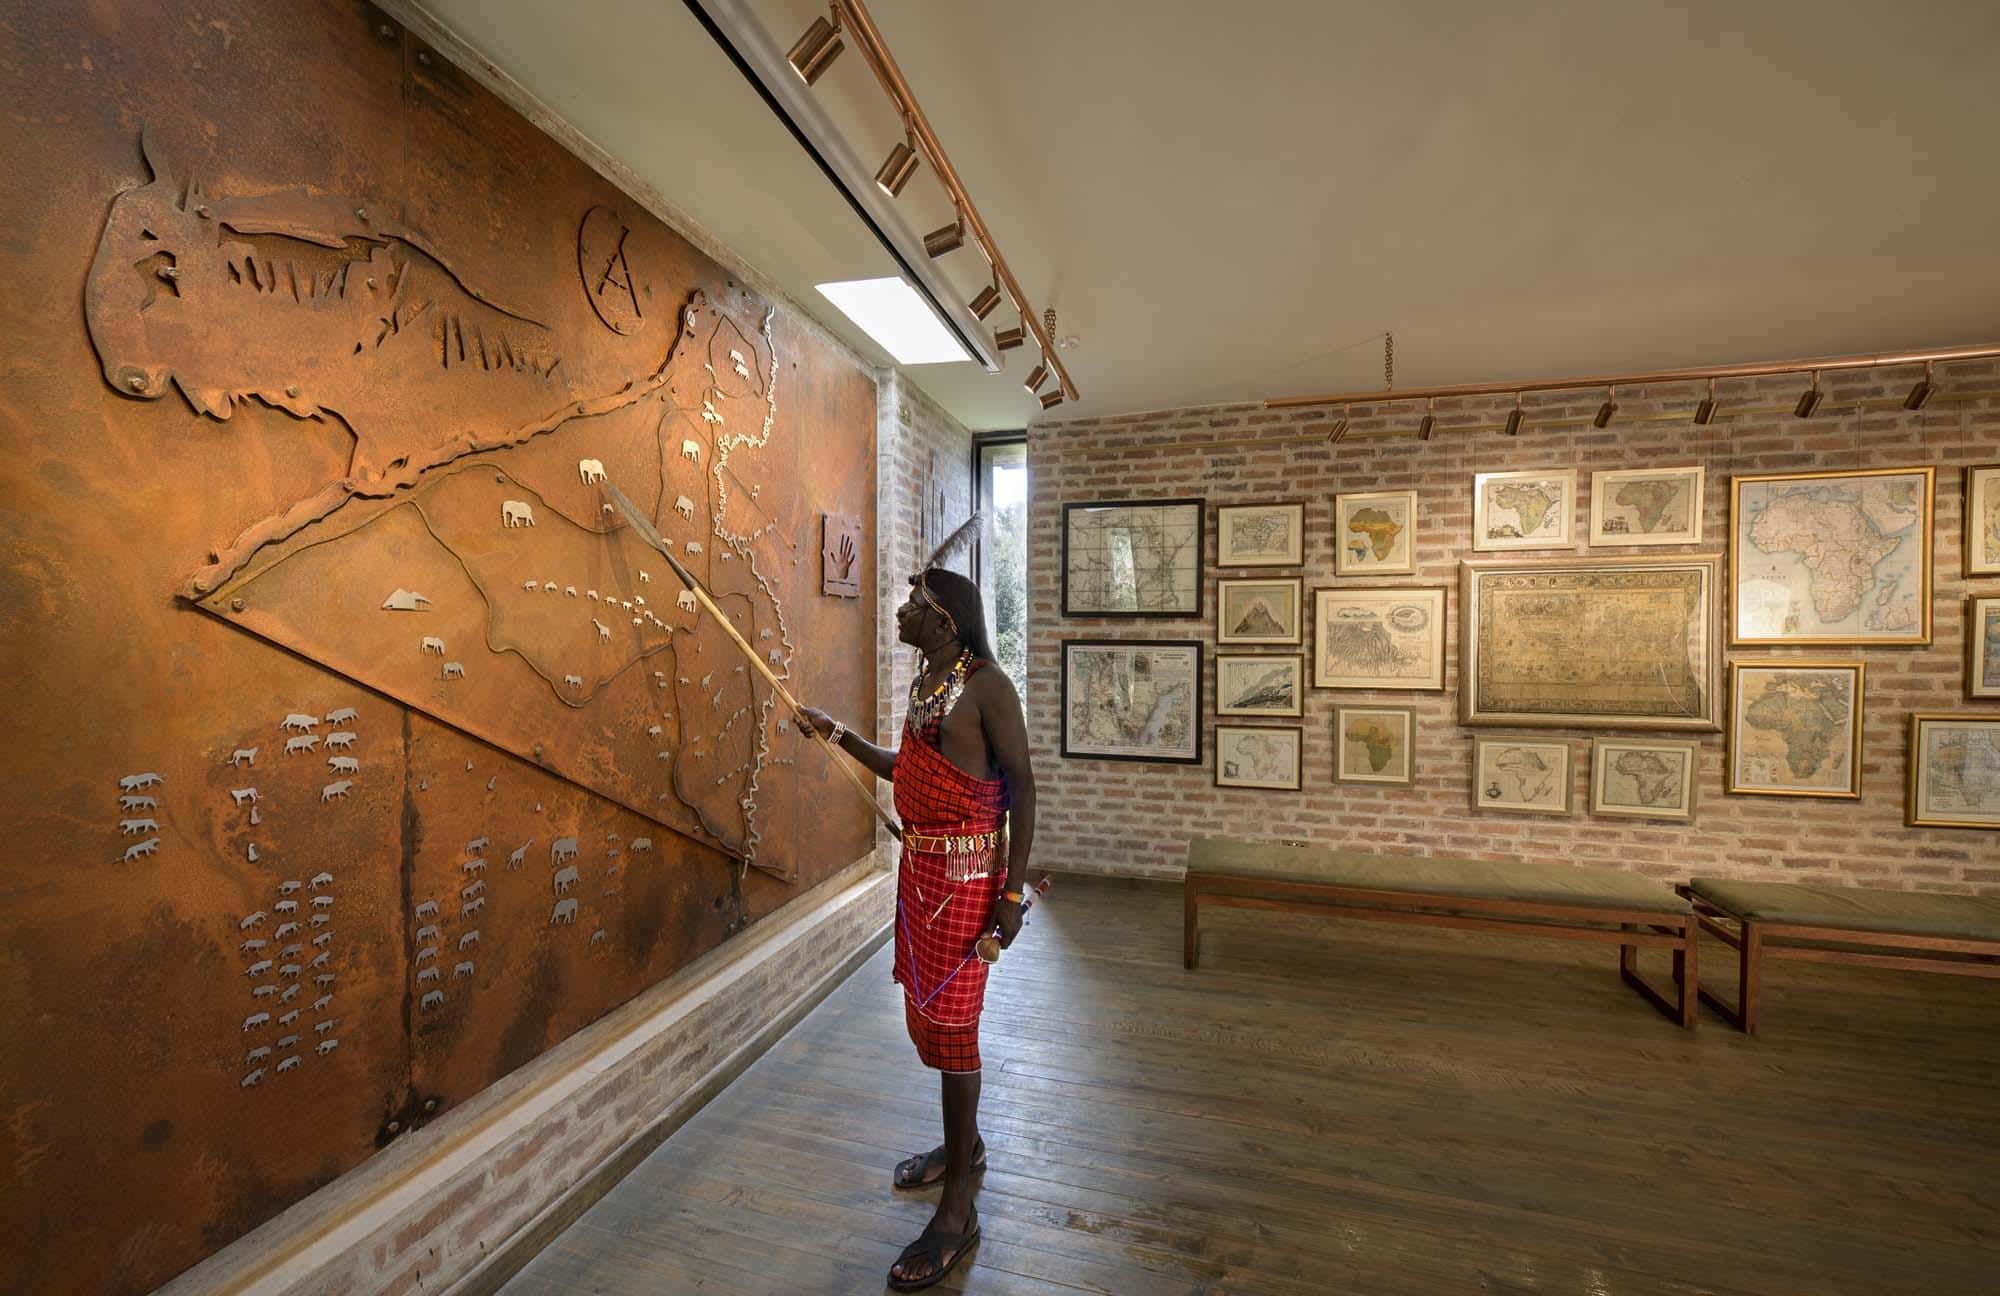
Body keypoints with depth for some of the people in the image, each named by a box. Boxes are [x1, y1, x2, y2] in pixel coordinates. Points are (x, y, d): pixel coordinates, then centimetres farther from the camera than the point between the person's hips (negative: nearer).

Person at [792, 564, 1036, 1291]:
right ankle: (964, 1143, 42)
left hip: (967, 872, -9)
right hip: (918, 864, 9)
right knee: (923, 1011, 19)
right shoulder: (924, 683, 9)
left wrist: (1012, 891, -19)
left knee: (949, 1020, 0)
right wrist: (837, 734, 18)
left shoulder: (986, 684, -16)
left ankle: (957, 1210, 19)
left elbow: (1021, 786, -16)